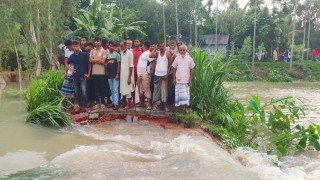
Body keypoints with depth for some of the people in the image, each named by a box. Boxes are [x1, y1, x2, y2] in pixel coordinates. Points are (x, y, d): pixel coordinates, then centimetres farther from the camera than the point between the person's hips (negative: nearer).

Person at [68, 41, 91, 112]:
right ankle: (80, 106, 17)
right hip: (75, 76, 4)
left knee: (83, 91, -13)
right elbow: (67, 63, 23)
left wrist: (88, 74, -2)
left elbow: (89, 64, 2)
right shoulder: (72, 56, 6)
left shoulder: (85, 55, -4)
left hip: (83, 76, -4)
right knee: (77, 92, 8)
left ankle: (84, 106, -8)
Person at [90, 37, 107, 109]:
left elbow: (103, 61, -10)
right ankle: (97, 103, 12)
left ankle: (102, 102, 11)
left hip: (101, 72, -4)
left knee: (102, 88, 3)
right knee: (96, 88, 6)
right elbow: (90, 60, 1)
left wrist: (94, 60, -2)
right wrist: (99, 59, -7)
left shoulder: (104, 51, -2)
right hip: (94, 72, 4)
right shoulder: (92, 51, 11)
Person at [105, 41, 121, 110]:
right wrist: (106, 71, 2)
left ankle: (116, 104, -8)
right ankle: (113, 103, 17)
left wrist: (117, 74, -12)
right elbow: (106, 64, 14)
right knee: (112, 90, 11)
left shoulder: (117, 54, -3)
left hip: (115, 74, -5)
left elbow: (118, 65, -6)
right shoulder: (107, 55, 10)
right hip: (109, 75, 5)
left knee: (115, 90, -7)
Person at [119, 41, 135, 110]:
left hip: (127, 75, -6)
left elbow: (131, 66, -13)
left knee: (127, 90, -1)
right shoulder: (121, 53, 7)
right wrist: (118, 74, 4)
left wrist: (129, 77, -16)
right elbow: (120, 64, 10)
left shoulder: (129, 53, -12)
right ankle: (125, 102, 22)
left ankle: (128, 104, 9)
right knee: (123, 89, 10)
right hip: (122, 74, 6)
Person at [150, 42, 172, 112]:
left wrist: (167, 74, -9)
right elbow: (151, 56, -15)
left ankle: (165, 105, 2)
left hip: (164, 74, -2)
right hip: (157, 74, 2)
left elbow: (170, 65, -1)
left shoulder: (168, 54, 0)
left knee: (164, 90, 0)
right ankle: (154, 103, 16)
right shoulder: (157, 53, 6)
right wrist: (155, 49, -6)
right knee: (156, 89, 9)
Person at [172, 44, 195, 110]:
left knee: (186, 95, 1)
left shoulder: (189, 59, -1)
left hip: (186, 80, -1)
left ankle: (185, 108, 9)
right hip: (178, 80, 1)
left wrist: (190, 79, -2)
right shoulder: (177, 58, 2)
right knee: (178, 94, 2)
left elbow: (191, 70, 2)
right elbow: (174, 69, 6)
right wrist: (174, 79, 1)